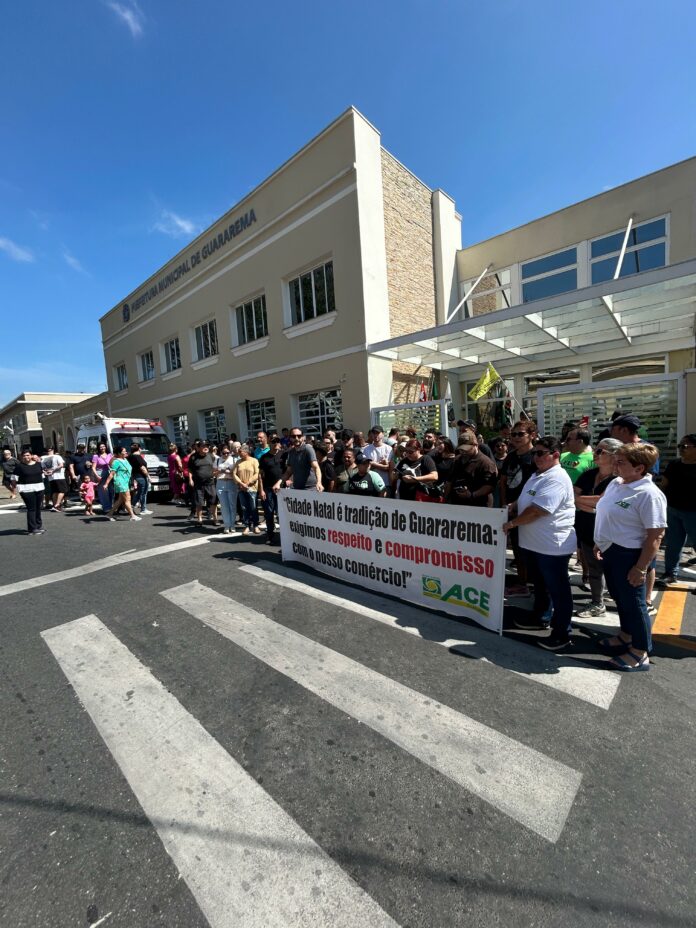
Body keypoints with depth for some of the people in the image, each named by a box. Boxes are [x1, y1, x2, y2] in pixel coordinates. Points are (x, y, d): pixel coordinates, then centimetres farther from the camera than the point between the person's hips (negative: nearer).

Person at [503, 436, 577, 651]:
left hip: (552, 545, -9)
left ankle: (562, 635, 19)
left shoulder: (556, 479, -21)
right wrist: (511, 508, 1)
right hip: (532, 543, 10)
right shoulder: (538, 475, 12)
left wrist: (512, 523, -15)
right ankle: (540, 617, 41)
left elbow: (537, 510, -26)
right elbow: (523, 501, 21)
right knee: (539, 584, 24)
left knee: (557, 590, 5)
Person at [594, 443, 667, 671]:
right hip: (610, 552, 8)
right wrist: (600, 543, 18)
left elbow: (655, 535, -22)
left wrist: (641, 568, -22)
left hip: (629, 555, -8)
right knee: (619, 598, 23)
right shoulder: (616, 483, 4)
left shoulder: (648, 494, -22)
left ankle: (640, 653, 26)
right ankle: (626, 637, 44)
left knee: (633, 602, 7)